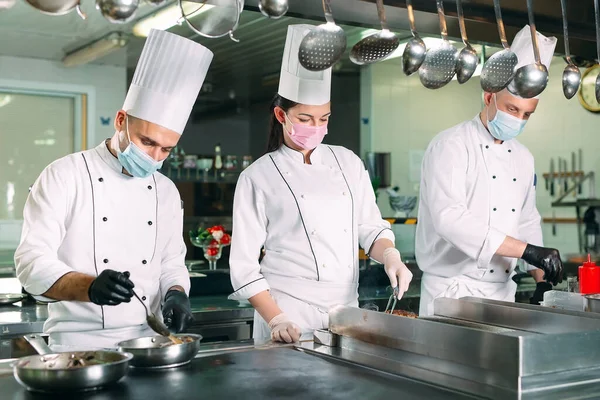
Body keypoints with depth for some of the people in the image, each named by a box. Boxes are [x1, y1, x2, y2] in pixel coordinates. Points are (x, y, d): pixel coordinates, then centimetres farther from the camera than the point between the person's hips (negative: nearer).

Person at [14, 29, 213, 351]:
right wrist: (90, 286, -26)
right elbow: (32, 262, -9)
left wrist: (176, 294, -4)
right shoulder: (64, 176, -3)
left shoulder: (166, 191, 11)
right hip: (80, 342, -4)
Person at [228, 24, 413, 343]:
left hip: (346, 307, 4)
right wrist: (276, 320, -15)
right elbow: (244, 265, -5)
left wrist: (390, 256, -9)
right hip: (289, 311, -3)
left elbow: (369, 227, 12)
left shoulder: (348, 162, 7)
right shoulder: (258, 177, -4)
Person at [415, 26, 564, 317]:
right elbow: (449, 218, -25)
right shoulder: (451, 146, -12)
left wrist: (542, 280, 12)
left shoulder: (523, 158, 12)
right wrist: (527, 250, -26)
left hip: (502, 291, 7)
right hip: (452, 290, -6)